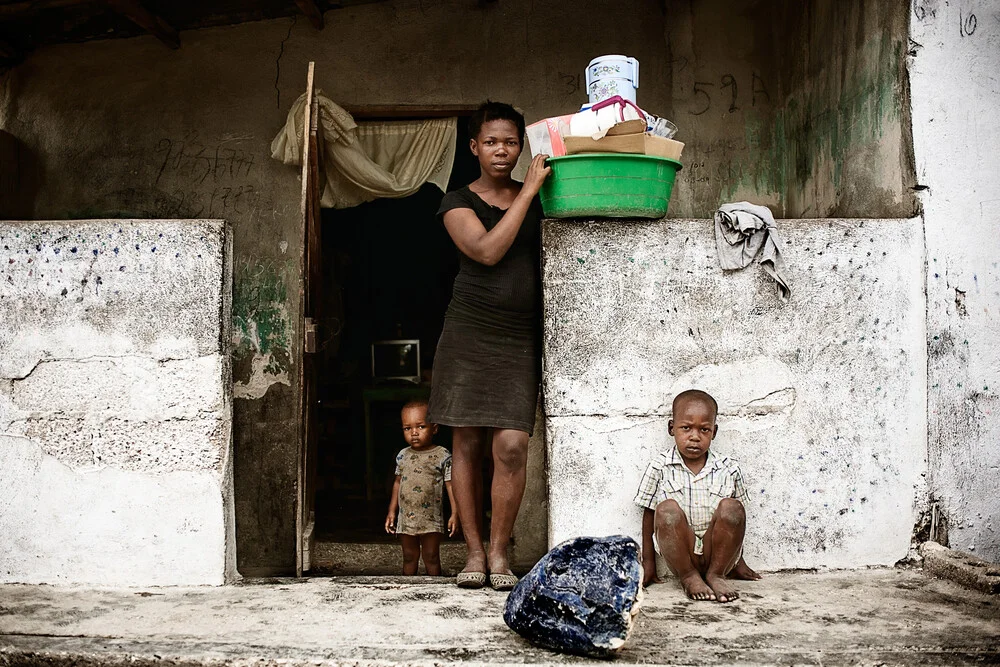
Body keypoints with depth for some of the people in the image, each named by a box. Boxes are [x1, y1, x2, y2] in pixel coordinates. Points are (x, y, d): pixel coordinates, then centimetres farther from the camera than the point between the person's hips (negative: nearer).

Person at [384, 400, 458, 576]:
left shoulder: (442, 456, -7)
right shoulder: (402, 456, 6)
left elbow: (451, 485, -5)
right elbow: (398, 483, 15)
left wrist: (455, 514, -10)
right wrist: (391, 511, 14)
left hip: (431, 519, -4)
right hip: (406, 518, 4)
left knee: (431, 558, 3)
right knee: (409, 558, 11)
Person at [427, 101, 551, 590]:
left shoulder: (537, 200, 12)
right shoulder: (458, 202, 3)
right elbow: (487, 250, -15)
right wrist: (528, 190, -13)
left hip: (520, 338, 1)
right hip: (469, 333, -1)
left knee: (511, 446, -9)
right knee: (467, 444, 2)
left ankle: (499, 552, 6)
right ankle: (474, 552, 14)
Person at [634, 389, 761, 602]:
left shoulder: (729, 470, 4)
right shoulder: (660, 468, 1)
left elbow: (736, 520, 13)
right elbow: (649, 515, 6)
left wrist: (738, 562, 15)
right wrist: (648, 563, 5)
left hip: (718, 554, 1)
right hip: (680, 557, -1)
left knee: (731, 507, -25)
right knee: (667, 509, -28)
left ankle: (716, 574, -10)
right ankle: (689, 577, -14)